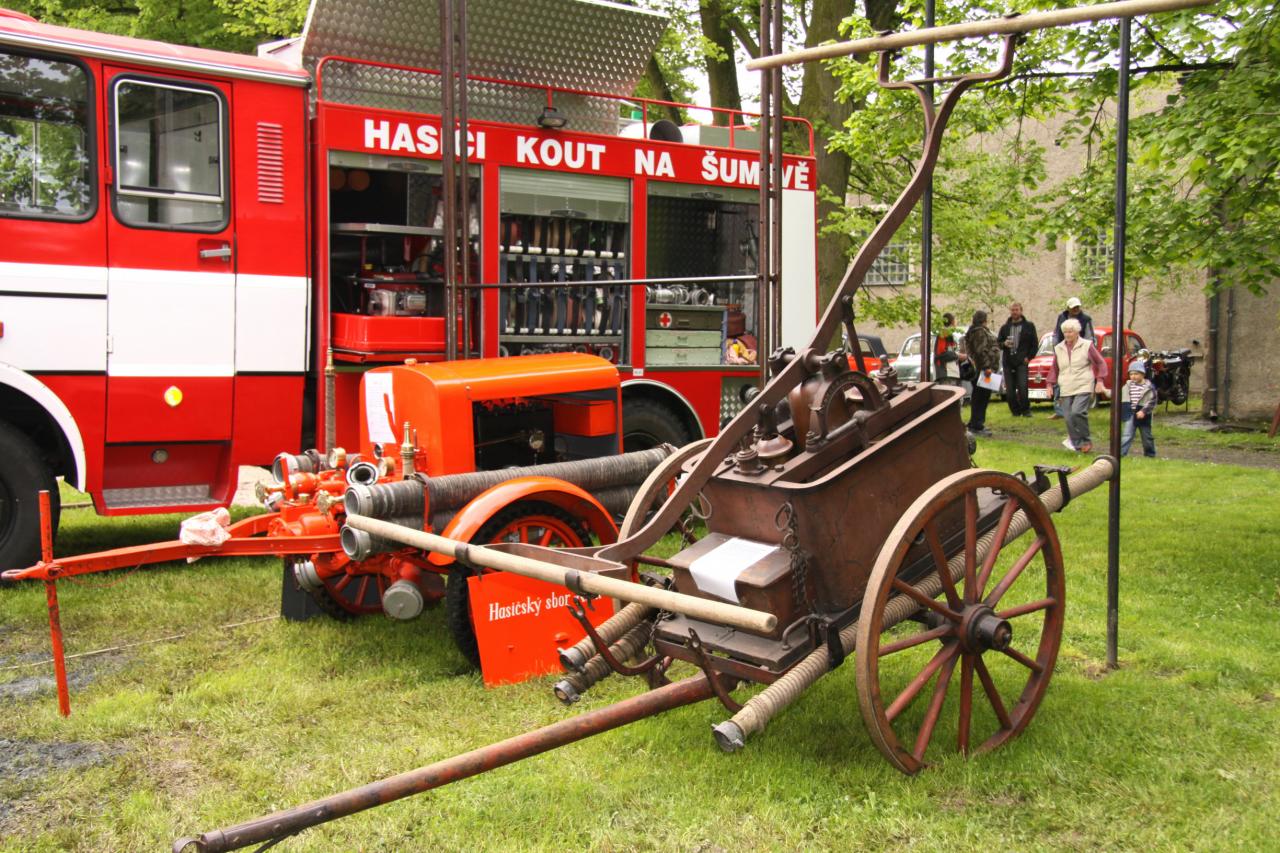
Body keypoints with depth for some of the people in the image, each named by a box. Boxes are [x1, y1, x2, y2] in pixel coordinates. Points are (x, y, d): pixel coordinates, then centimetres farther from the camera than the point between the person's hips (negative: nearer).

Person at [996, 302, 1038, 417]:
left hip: (1022, 361, -3)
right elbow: (997, 342, 15)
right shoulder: (1005, 327, 15)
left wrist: (1029, 357, -2)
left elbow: (1035, 343, 7)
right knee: (1009, 390, 1)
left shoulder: (1029, 326, 7)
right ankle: (1015, 411, 14)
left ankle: (1025, 410, 2)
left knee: (1022, 388, -13)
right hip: (1008, 362, 3)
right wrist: (1004, 344, -7)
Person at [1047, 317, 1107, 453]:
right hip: (1066, 390, 4)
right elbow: (1054, 368, 20)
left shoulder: (1087, 345, 0)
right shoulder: (1059, 349, 11)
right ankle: (1078, 443, 12)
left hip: (1083, 387, -4)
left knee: (1077, 412, -21)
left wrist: (1100, 380, -3)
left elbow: (1101, 363, 5)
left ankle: (1085, 441, -5)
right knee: (1069, 417, -1)